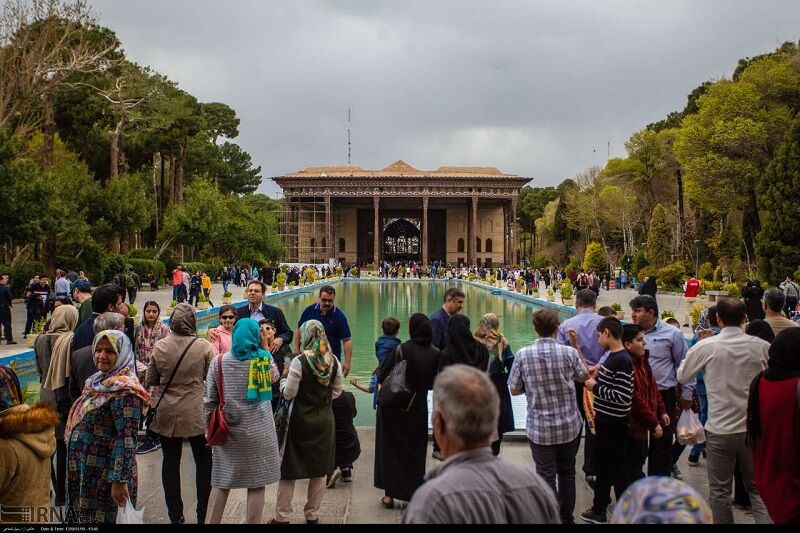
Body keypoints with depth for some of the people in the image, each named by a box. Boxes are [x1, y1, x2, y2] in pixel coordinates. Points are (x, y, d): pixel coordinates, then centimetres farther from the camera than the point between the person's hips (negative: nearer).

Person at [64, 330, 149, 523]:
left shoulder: (125, 390, -19)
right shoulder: (99, 381, 8)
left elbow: (126, 440, -23)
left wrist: (120, 480, -25)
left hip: (106, 474, -8)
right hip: (86, 469, 8)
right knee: (84, 515, 18)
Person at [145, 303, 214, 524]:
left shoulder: (159, 347, -6)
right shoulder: (204, 347, -13)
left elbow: (150, 381, 3)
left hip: (167, 414, 2)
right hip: (196, 414, -2)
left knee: (170, 463, 12)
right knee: (203, 462, 11)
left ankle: (175, 515, 19)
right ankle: (204, 515, 16)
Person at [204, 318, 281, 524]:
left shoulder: (218, 361, -3)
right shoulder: (265, 359, -5)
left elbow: (209, 399, -1)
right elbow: (274, 377, 17)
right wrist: (264, 348, 15)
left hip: (227, 430, 2)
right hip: (258, 431, -2)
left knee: (221, 482, 13)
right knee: (256, 483, 6)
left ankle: (212, 521, 19)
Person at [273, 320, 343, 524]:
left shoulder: (299, 361, -15)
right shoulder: (334, 361, -2)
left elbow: (288, 393, -12)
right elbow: (337, 391, 7)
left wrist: (284, 376, 5)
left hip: (301, 419, -4)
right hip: (324, 420, 4)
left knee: (289, 469, 8)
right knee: (320, 469, 14)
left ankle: (282, 516, 14)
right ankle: (312, 515, 23)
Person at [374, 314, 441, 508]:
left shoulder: (401, 349, -18)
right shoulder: (435, 353, -9)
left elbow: (381, 376, -12)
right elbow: (433, 383, 2)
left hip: (392, 407, -2)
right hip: (418, 409, 2)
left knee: (390, 449, 12)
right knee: (415, 451, 16)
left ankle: (389, 494, 13)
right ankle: (414, 494, 19)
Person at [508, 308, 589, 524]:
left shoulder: (523, 355, -13)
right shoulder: (569, 352, -12)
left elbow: (514, 390, -5)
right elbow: (583, 376, 7)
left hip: (540, 429, -2)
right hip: (569, 425, 2)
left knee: (547, 476, 6)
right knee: (567, 473, 19)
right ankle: (566, 518, 31)